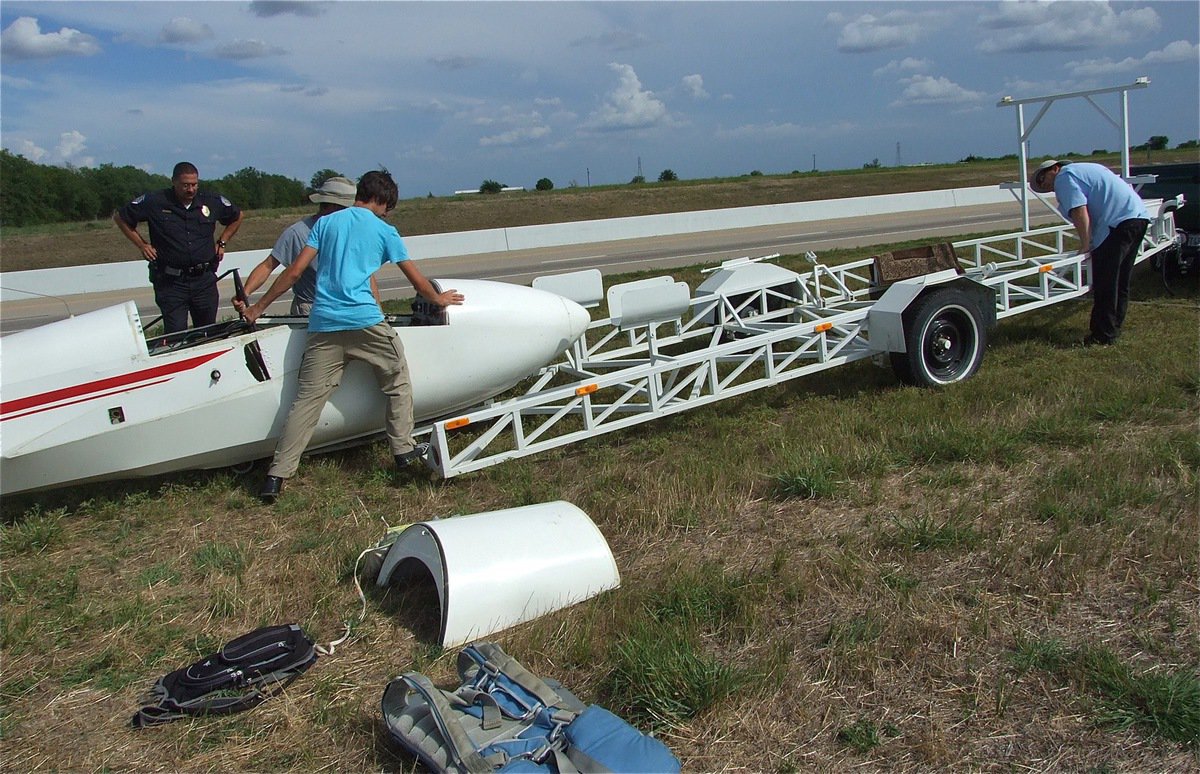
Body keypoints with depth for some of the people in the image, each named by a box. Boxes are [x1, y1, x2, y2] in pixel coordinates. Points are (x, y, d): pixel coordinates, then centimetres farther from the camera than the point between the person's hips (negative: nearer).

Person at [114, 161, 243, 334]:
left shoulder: (213, 202, 3)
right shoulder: (154, 202, -4)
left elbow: (237, 217, 23)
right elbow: (119, 216, 9)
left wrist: (222, 242, 14)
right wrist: (141, 245, 4)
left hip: (204, 279, 3)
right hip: (170, 281, -3)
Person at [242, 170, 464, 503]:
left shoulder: (325, 222, 15)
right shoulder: (384, 231, 8)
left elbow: (294, 271, 9)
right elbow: (416, 279, 14)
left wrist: (259, 306, 16)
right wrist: (439, 298, 33)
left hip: (323, 325, 3)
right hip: (365, 321, -3)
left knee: (307, 400, 3)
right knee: (398, 383, 18)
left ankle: (277, 476, 1)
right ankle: (403, 450, 23)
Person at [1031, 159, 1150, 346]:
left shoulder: (1064, 177, -2)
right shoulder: (1084, 169, 28)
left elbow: (1079, 212, -14)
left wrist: (1085, 245, -11)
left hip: (1119, 222, -10)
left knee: (1104, 285, -4)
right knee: (1121, 283, 17)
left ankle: (1103, 335, -1)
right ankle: (1113, 328, 26)